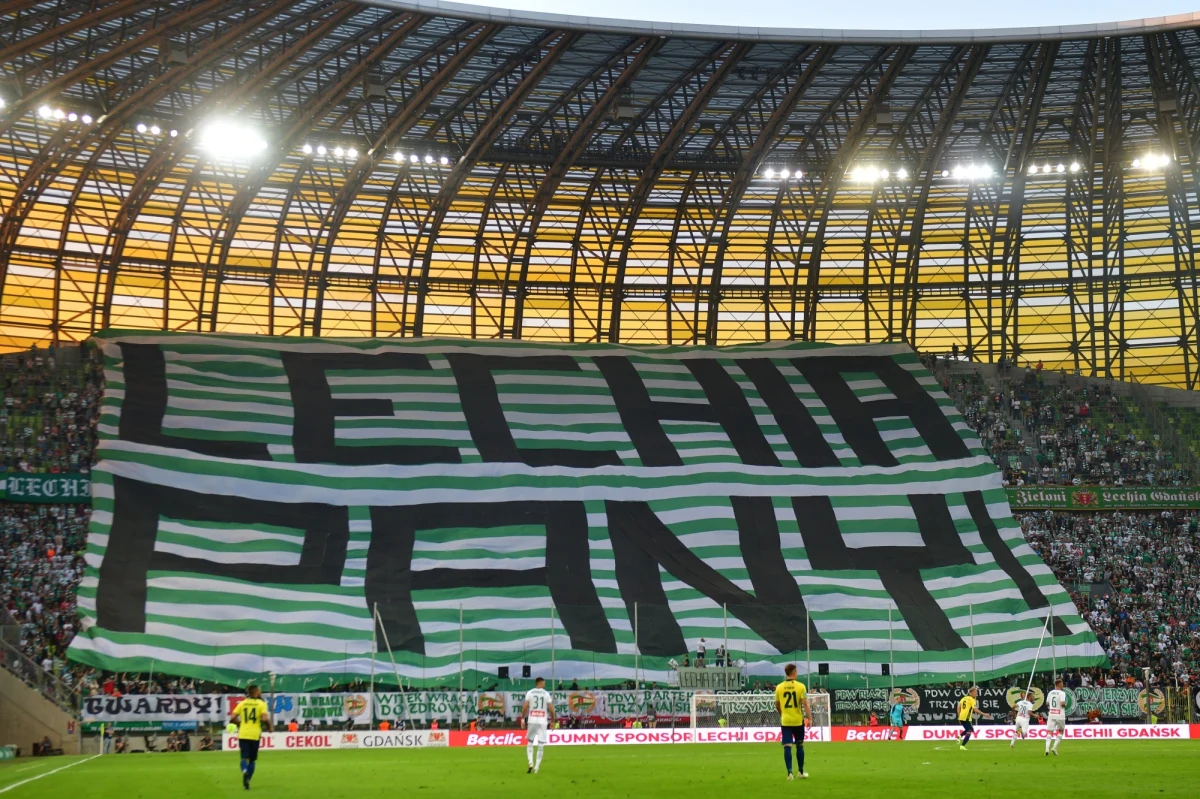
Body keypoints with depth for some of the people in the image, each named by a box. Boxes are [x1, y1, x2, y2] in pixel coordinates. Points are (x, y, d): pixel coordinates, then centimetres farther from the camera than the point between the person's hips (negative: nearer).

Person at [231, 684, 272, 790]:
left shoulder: (242, 703, 6)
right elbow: (265, 719, -16)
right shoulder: (261, 704, -2)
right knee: (252, 759, 13)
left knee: (244, 757, 4)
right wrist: (269, 727, 3)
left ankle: (244, 771, -27)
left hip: (243, 735, 2)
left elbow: (232, 718, 0)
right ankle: (247, 780, 6)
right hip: (255, 735, -2)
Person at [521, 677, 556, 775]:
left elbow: (525, 707, -4)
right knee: (541, 745, 3)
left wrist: (522, 719, 5)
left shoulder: (530, 693, 3)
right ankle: (536, 768, 0)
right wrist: (552, 721, 10)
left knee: (530, 742, 14)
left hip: (532, 720, 1)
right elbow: (551, 709, 0)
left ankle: (530, 762, -5)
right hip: (542, 721, -1)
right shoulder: (546, 694, 2)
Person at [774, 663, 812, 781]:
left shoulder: (779, 687, 1)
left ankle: (790, 773, -10)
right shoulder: (800, 686, -7)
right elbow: (805, 704, -13)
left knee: (787, 747, -1)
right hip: (798, 721, -1)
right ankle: (801, 772, 24)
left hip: (785, 721, 1)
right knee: (800, 746, 15)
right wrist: (809, 719, -11)